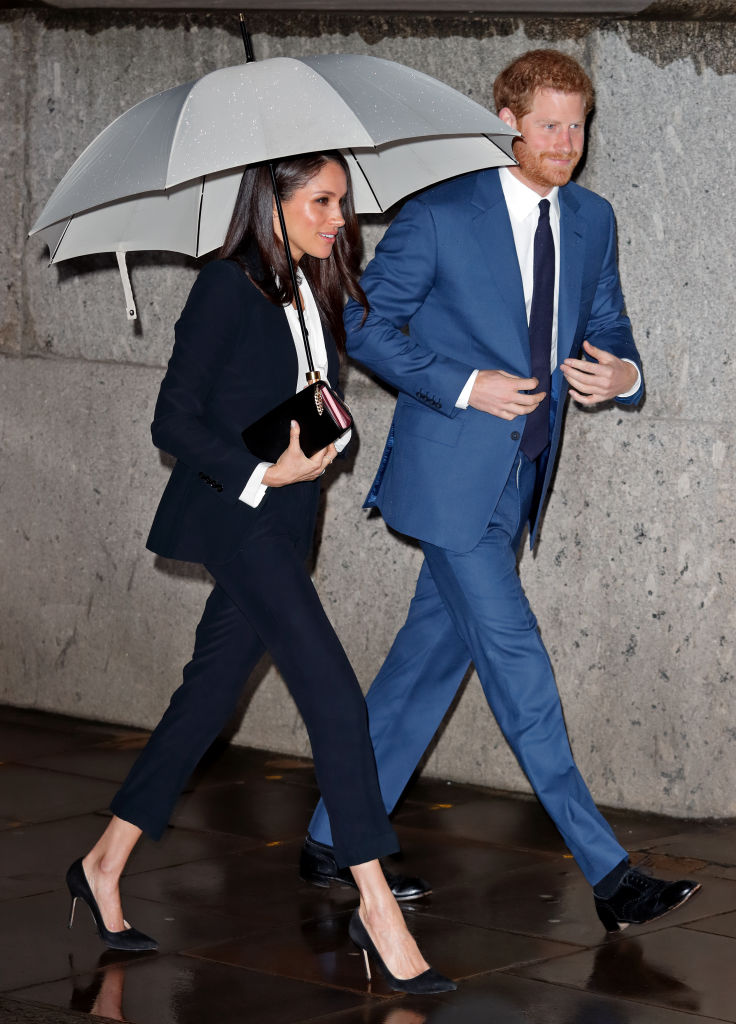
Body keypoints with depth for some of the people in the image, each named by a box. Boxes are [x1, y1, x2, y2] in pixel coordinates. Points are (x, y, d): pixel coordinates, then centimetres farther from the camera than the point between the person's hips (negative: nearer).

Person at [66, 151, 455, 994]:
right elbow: (173, 419, -12)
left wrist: (320, 444, -1)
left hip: (281, 525, 8)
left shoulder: (315, 295, 13)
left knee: (209, 695, 12)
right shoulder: (228, 286, -9)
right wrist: (264, 472, -19)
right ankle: (376, 907, -12)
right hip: (234, 515, -8)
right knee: (334, 696, -14)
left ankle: (104, 865, 24)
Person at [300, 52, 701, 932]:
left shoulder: (592, 221, 10)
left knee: (432, 656, 11)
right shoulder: (439, 216, -9)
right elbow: (367, 326, -5)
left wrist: (621, 376, -8)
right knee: (516, 665, -8)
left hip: (519, 480, 7)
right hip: (451, 475, -7)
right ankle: (607, 874, -8)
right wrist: (465, 386, -16)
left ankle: (334, 840, 23)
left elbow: (606, 327, 16)